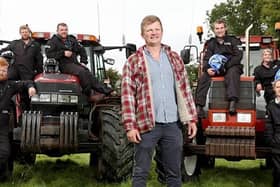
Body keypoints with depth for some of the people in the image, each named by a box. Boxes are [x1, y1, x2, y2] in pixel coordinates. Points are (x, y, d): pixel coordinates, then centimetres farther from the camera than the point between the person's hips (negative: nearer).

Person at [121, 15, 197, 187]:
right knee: (141, 173, 3)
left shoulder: (174, 58, 12)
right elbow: (127, 95, -5)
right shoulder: (134, 61, 0)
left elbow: (185, 89, 12)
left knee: (174, 172, 11)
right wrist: (130, 126, -12)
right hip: (147, 125, -3)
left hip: (173, 124, 4)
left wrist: (191, 118, 6)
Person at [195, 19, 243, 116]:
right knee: (203, 77, -23)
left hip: (232, 67, -3)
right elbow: (206, 59, 7)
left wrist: (225, 66, -20)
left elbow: (238, 56, -7)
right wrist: (207, 68, -17)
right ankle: (199, 106, -29)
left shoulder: (233, 41, 5)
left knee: (232, 73, -38)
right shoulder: (211, 43, 15)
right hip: (215, 69, 4)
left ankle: (232, 103, -52)